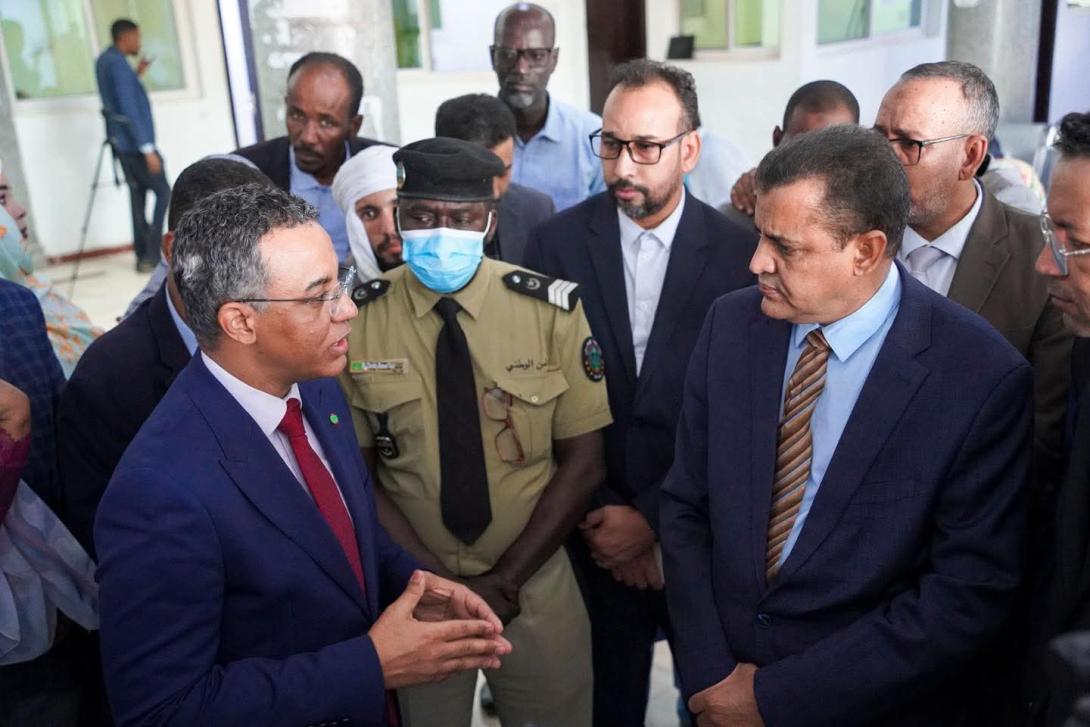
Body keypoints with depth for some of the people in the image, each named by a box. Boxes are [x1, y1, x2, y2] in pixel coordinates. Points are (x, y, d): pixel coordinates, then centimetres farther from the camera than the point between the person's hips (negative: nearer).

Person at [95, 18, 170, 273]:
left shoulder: (105, 60, 13)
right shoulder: (117, 63, -16)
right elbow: (129, 110, -21)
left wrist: (136, 75, 18)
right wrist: (147, 148, -23)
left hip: (122, 142, 9)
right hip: (135, 143, -9)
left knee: (138, 194, 10)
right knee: (163, 193, -4)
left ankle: (143, 254, 12)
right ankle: (152, 255, -6)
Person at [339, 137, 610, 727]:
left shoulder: (551, 309, -10)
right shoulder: (355, 320, -9)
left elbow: (582, 462, -7)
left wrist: (505, 579, -13)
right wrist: (437, 583, -13)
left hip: (536, 584, 0)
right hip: (413, 588, 0)